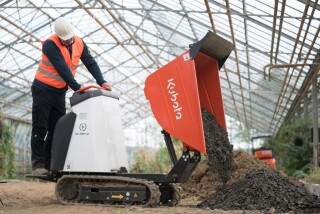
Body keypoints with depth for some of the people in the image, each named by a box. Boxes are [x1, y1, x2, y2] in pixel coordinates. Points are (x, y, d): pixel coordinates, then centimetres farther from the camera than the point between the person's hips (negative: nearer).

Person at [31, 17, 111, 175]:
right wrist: (77, 87, -32)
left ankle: (50, 165, 7)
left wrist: (102, 82, -20)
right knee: (40, 129, -6)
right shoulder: (50, 44, -20)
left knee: (57, 130, 4)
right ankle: (38, 165, -3)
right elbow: (62, 69, -27)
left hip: (60, 92, 6)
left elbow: (91, 63, -6)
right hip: (43, 89, -6)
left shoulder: (79, 43, -1)